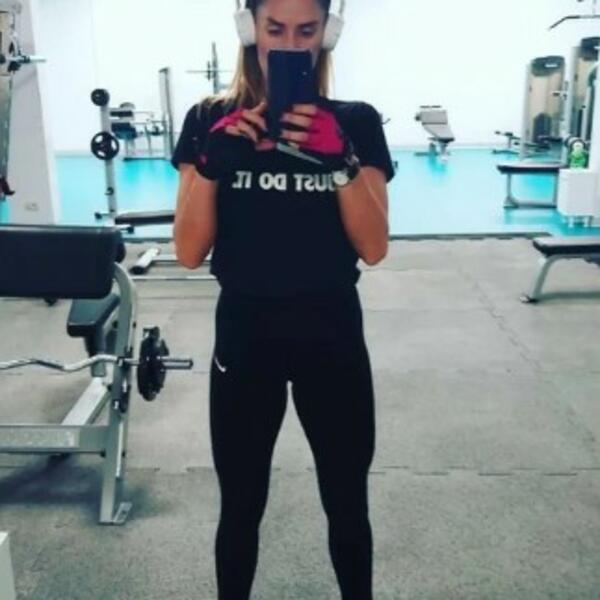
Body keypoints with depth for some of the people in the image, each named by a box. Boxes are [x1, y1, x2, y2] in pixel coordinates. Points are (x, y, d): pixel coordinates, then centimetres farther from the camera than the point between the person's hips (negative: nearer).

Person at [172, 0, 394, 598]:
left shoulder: (355, 121, -1)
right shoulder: (211, 120, -1)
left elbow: (374, 248, -9)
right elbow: (190, 252, -7)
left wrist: (340, 158, -23)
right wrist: (214, 158, -21)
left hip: (333, 336, 1)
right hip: (245, 336, 0)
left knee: (347, 504, 15)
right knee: (240, 508, 14)